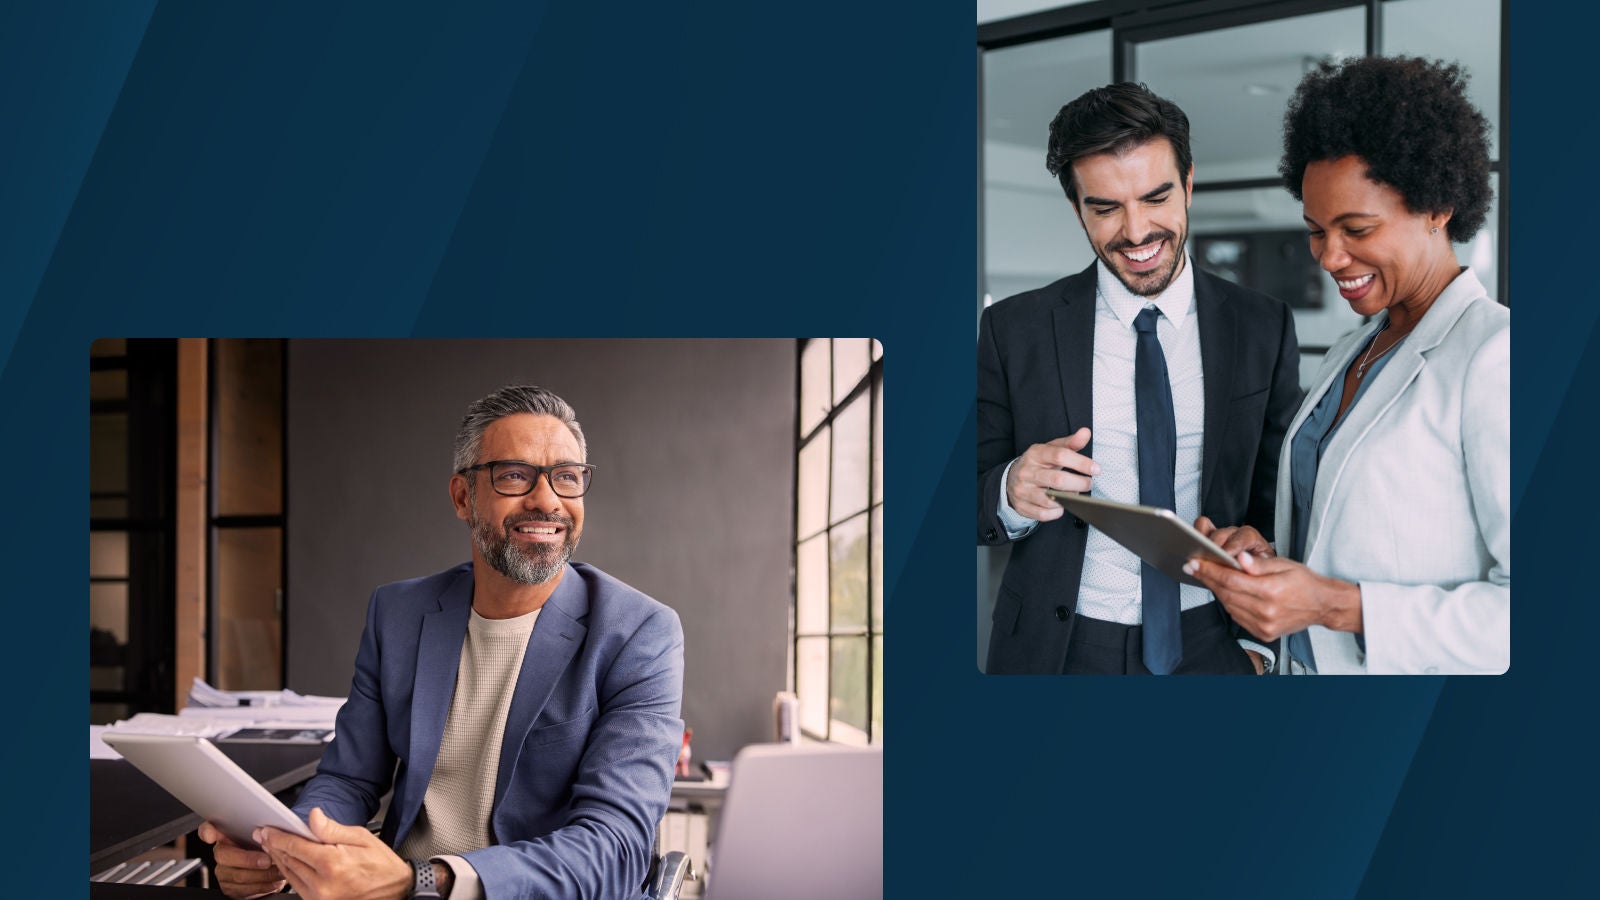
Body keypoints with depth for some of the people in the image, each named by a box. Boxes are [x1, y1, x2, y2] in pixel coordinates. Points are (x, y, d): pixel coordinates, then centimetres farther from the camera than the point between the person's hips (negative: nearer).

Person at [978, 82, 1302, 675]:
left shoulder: (1264, 330, 0)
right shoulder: (1013, 330, -3)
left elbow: (1280, 501, 4)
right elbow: (974, 507, -2)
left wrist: (1260, 642, -5)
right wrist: (1013, 492, -23)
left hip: (1211, 649, 1)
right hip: (1058, 651, 0)